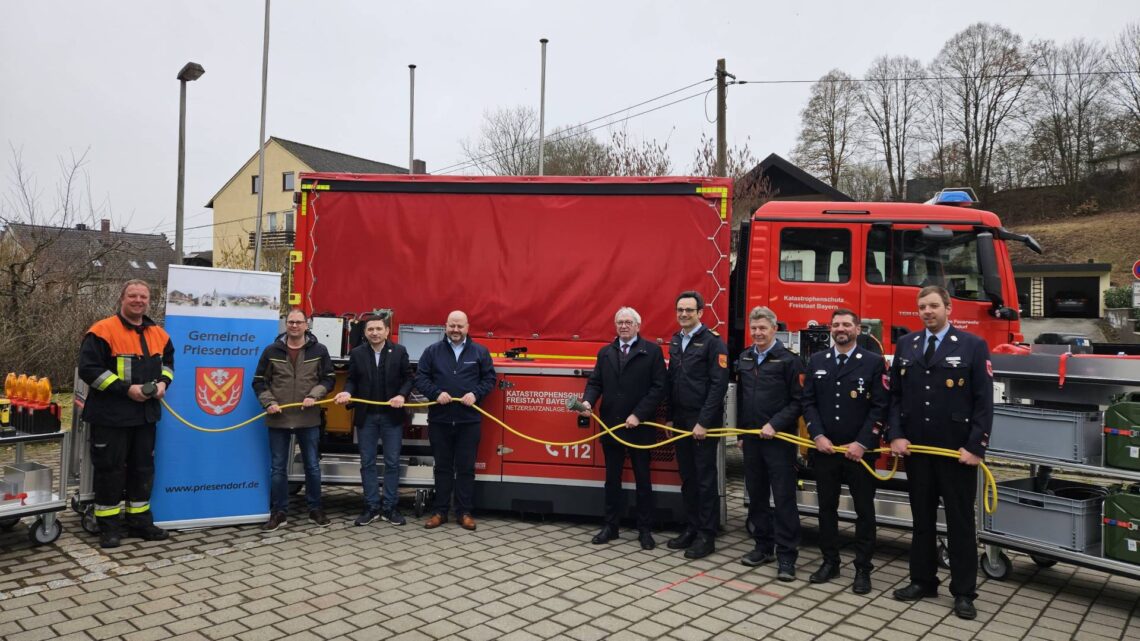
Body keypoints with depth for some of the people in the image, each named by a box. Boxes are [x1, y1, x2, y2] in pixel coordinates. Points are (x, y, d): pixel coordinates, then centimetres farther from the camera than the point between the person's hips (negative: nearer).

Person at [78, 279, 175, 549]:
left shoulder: (159, 334, 9)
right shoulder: (103, 331, -11)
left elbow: (168, 362, 22)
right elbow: (89, 369, -16)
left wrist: (163, 382, 1)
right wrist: (126, 389, -20)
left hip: (146, 413, 6)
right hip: (111, 414, -6)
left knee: (143, 467, 11)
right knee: (110, 468, 1)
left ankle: (140, 521, 22)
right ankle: (108, 525, 13)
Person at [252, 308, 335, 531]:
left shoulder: (319, 351, 1)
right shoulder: (271, 351, 2)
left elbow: (328, 379, 5)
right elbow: (259, 382, 6)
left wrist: (314, 396, -11)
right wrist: (269, 402, -9)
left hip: (309, 419, 0)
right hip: (278, 419, 0)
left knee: (312, 466, 9)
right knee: (278, 468, 7)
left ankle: (315, 509, 22)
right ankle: (278, 512, 19)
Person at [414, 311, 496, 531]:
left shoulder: (480, 352, 5)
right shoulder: (432, 351, 5)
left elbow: (489, 378, 6)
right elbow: (420, 378, 2)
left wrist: (475, 393, -11)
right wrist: (436, 393, -14)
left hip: (469, 420, 0)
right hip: (439, 419, 1)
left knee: (466, 468, 5)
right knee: (442, 467, 9)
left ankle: (464, 512, 14)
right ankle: (439, 511, 18)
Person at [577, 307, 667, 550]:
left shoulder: (652, 351, -3)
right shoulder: (605, 353, 11)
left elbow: (658, 387, -9)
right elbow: (595, 382, 8)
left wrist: (638, 415, -16)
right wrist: (588, 401, -13)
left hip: (640, 426, -4)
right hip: (611, 425, 4)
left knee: (643, 480, 7)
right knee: (612, 478, 12)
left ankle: (645, 530, 17)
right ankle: (610, 526, 22)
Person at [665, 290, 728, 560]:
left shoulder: (713, 342, -10)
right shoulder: (675, 341, 12)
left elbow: (719, 384, -15)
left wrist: (704, 422, -18)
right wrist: (670, 417, 12)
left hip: (702, 423, -6)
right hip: (680, 421, 7)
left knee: (705, 478, 1)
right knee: (687, 477, 13)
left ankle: (707, 535, 10)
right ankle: (691, 528, 24)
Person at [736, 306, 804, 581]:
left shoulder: (789, 359, -8)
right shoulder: (744, 359, 11)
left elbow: (798, 400, -10)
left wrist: (774, 425, -17)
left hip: (779, 439, -6)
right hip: (751, 439, 6)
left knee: (784, 497, -2)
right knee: (756, 495, 12)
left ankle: (786, 555, 4)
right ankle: (763, 546, 24)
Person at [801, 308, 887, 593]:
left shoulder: (873, 362, -2)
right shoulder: (817, 361, 8)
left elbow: (880, 407, -7)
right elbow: (808, 402, 5)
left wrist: (862, 444, -14)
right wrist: (817, 436, -7)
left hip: (859, 450, -3)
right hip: (824, 449, 3)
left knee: (864, 511, 5)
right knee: (827, 508, 11)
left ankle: (863, 569, 16)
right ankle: (829, 562, 24)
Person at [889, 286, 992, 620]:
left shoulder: (973, 346, -3)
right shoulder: (905, 345, 8)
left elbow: (984, 401, -6)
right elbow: (895, 395, 8)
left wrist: (975, 447, -12)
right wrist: (895, 435, -3)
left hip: (957, 451, -3)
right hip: (915, 449, 4)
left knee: (960, 522, 6)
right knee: (922, 519, 13)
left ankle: (964, 592, 17)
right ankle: (922, 581, 25)